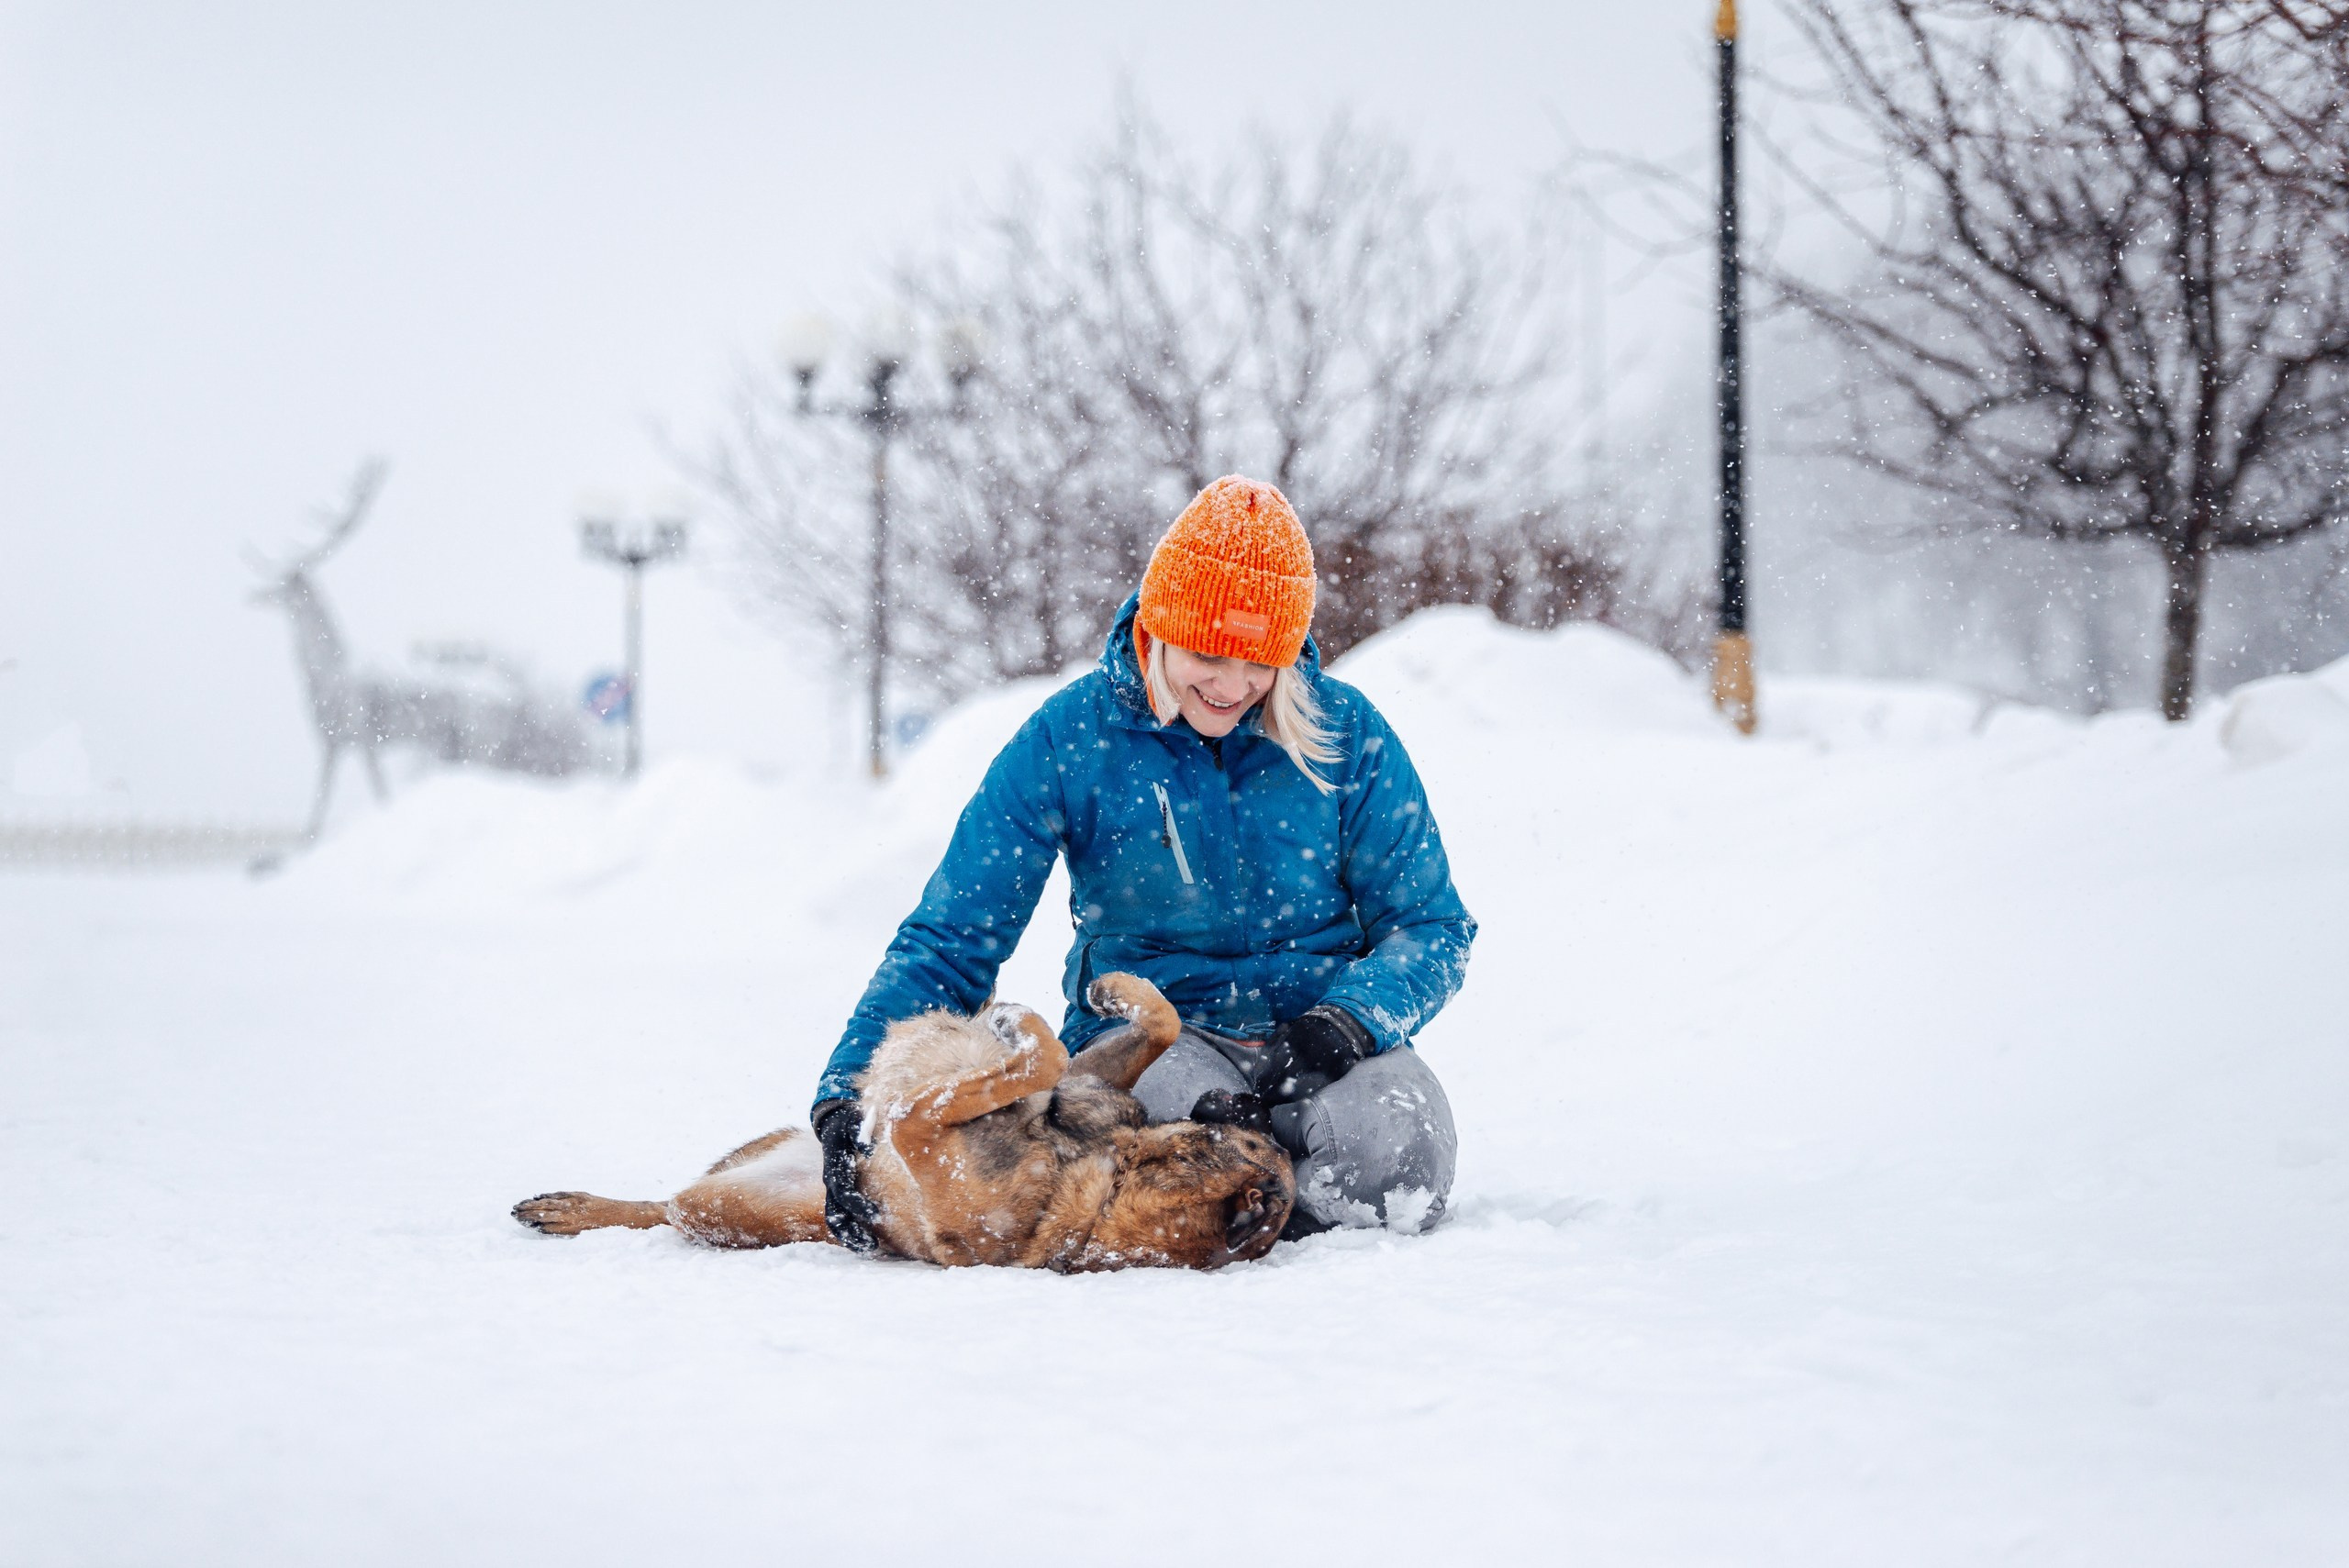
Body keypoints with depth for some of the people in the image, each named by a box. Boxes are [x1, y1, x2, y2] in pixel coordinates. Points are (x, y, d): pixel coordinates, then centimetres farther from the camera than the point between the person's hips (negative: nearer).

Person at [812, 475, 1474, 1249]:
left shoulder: (1345, 734, -2)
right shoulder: (1070, 738, -4)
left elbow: (1431, 927, 3)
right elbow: (947, 941, -3)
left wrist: (1344, 1023, -19)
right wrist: (850, 1097, -17)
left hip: (1314, 1027, 2)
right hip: (1147, 1034, -2)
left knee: (1397, 1154, -32)